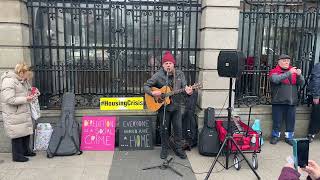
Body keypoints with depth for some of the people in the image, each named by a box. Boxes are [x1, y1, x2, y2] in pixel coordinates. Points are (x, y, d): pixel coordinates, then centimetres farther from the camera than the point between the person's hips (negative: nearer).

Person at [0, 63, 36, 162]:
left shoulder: (22, 81, 10)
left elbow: (28, 89, 28)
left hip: (24, 112, 9)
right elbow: (10, 100, -24)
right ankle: (17, 156, 14)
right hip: (14, 115, -9)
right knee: (17, 134, 0)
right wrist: (25, 99, -23)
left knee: (26, 131, 16)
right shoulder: (8, 81, -19)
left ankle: (26, 150, 32)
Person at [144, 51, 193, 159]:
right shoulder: (158, 75, -8)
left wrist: (187, 90, -26)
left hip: (176, 106, 2)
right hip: (163, 106, -2)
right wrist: (152, 93, -24)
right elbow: (146, 86, -5)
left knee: (178, 128, 7)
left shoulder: (179, 74, 1)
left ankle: (178, 148, 24)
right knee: (164, 129, 9)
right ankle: (164, 149, 26)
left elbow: (184, 86, -2)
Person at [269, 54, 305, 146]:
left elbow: (301, 83, 5)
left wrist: (299, 75, -16)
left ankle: (289, 137, 22)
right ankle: (275, 136, 21)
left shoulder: (293, 71, 11)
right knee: (277, 120, 4)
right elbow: (276, 79, -22)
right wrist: (289, 73, -27)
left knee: (291, 120, 8)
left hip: (292, 101, 4)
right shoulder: (274, 71, -1)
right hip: (278, 101, -3)